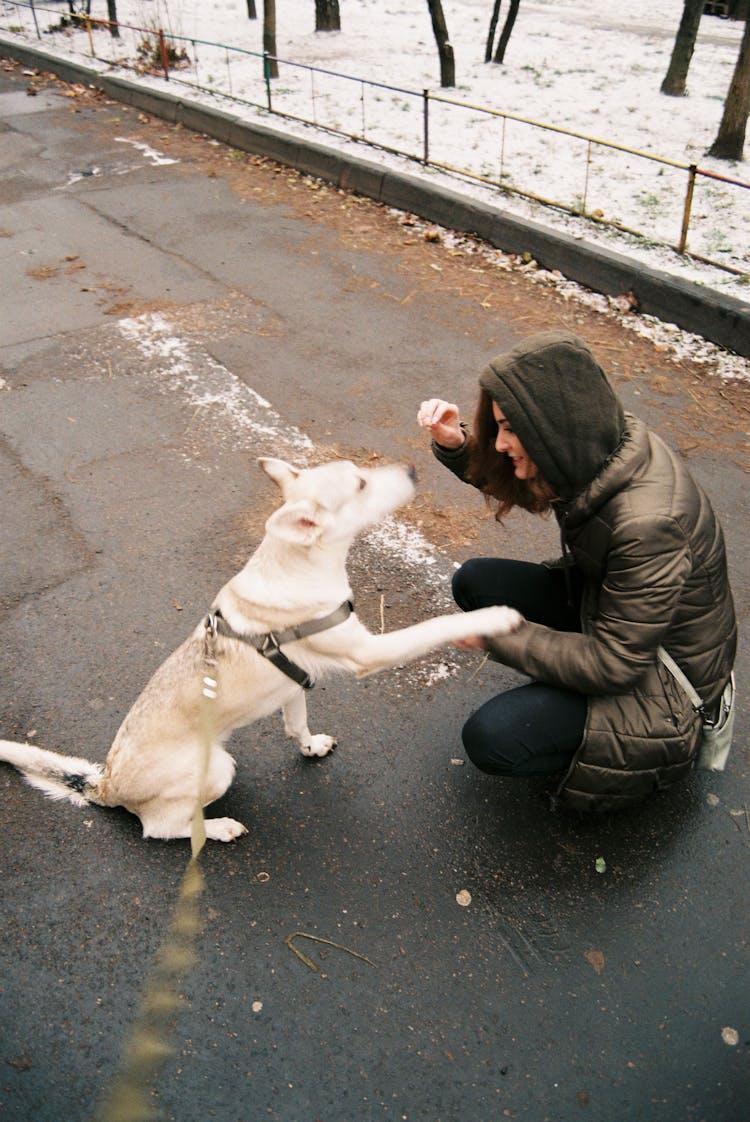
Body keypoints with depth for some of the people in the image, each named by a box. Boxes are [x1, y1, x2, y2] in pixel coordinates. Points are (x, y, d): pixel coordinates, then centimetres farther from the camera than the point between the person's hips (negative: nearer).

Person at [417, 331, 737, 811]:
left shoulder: (647, 523, -37)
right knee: (475, 582, -4)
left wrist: (497, 636, -20)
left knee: (491, 739, -18)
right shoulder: (600, 443, -14)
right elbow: (508, 479, 7)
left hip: (663, 668, -7)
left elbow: (616, 663, -27)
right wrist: (455, 444, -13)